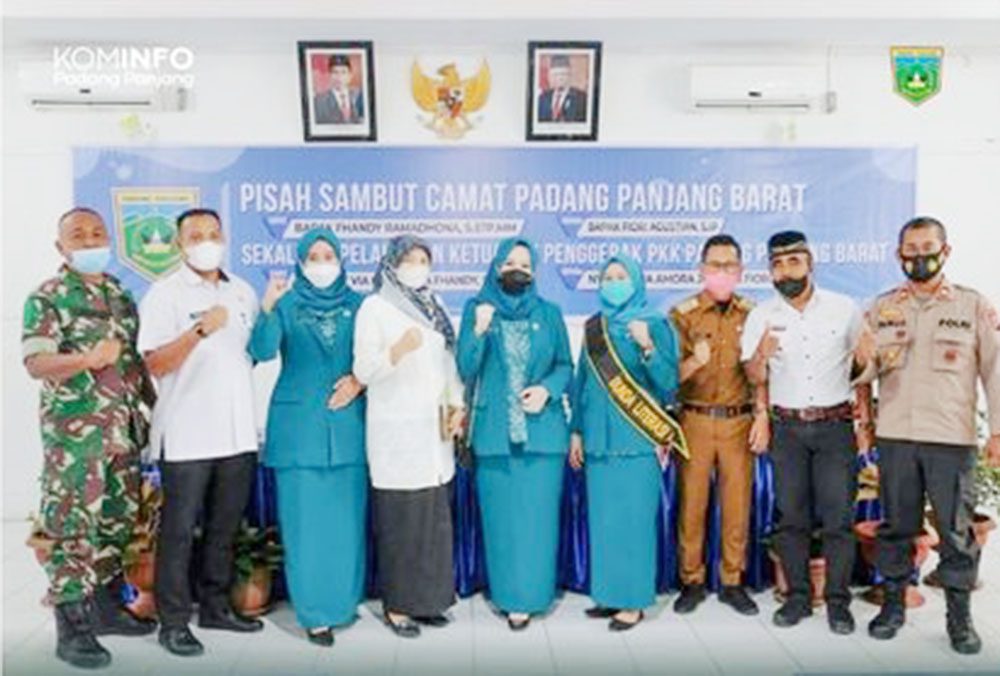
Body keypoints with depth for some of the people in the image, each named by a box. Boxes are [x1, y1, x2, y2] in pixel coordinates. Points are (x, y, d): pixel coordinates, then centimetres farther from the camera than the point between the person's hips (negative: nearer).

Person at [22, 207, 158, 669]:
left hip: (124, 428, 6)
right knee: (72, 526, -3)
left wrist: (151, 405, 12)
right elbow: (35, 363, -15)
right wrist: (88, 359, -31)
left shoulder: (121, 295, 13)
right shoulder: (46, 297, -5)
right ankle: (70, 628, 5)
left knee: (118, 521, 12)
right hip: (73, 430, -6)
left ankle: (107, 605, 26)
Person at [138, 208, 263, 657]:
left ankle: (215, 606, 28)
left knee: (224, 527, 14)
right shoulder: (165, 294, -5)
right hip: (187, 436, -5)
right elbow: (156, 364, -14)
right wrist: (200, 330, -26)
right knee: (179, 531, 3)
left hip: (238, 432, 5)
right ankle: (173, 621, 15)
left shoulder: (243, 292, 12)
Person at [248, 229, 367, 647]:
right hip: (299, 425, -2)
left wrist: (359, 380, -8)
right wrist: (266, 308, -26)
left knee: (346, 517, 6)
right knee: (306, 520, 0)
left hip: (347, 424, 2)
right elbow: (262, 351, -12)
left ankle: (343, 601, 21)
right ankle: (315, 613, 10)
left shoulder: (356, 305, 9)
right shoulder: (286, 304, 3)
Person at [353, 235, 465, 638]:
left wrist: (457, 405, 3)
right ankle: (397, 605, 11)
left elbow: (450, 362, 15)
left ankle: (427, 598, 21)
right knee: (401, 518, -3)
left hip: (434, 429, 5)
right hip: (396, 431, -5)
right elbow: (363, 370, -10)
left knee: (435, 516, 8)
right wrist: (398, 350, -26)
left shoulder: (435, 308, 14)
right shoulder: (374, 308, -2)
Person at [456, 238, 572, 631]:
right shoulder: (477, 309, 4)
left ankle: (529, 595, 15)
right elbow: (465, 370, -2)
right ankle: (507, 594, 18)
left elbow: (566, 366, 9)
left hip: (542, 432, 1)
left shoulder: (549, 313, 7)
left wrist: (547, 389, -11)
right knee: (501, 517, 5)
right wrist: (478, 332, -18)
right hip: (494, 432, 0)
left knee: (536, 516, 3)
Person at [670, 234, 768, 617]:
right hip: (695, 420, -1)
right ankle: (692, 581, 17)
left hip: (740, 421, 1)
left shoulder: (752, 315, 6)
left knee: (738, 505, 6)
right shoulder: (683, 314, 0)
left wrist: (762, 417, 0)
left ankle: (732, 582, 20)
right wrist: (694, 361, -23)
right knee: (691, 503, 3)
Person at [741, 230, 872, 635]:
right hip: (788, 427, 1)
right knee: (791, 515, 6)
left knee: (838, 517, 0)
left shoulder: (844, 309, -1)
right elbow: (755, 378, 2)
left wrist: (865, 424, 5)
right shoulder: (761, 317, 1)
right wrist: (761, 355, -21)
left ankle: (838, 601, 13)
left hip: (836, 424, -1)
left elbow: (863, 367, 8)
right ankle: (797, 597, 18)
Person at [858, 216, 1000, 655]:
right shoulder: (882, 307, 8)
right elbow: (863, 371, 10)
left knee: (956, 531, 5)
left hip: (953, 439, -2)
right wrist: (868, 363, -14)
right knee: (895, 526, 11)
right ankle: (893, 605, 25)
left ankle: (959, 617, 20)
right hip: (894, 436, 2)